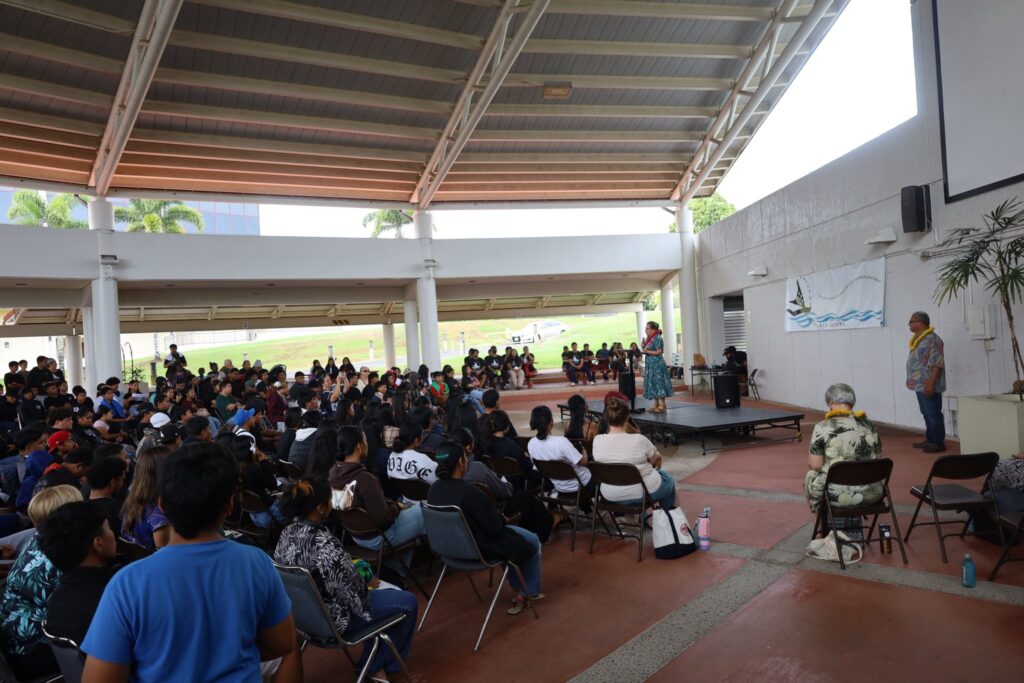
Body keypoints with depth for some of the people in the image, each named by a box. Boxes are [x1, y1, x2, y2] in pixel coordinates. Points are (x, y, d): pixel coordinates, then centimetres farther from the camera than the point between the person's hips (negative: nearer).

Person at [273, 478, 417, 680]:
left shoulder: (287, 533, -6)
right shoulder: (325, 543, -33)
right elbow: (354, 592, -24)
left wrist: (349, 565, 11)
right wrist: (367, 584, -3)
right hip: (331, 620, -8)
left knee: (384, 592, 26)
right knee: (407, 602, 6)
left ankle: (371, 661, 32)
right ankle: (377, 666, 21)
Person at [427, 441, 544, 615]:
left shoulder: (434, 488, -9)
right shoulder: (469, 491, -33)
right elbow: (495, 527, -24)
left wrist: (495, 516, 8)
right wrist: (500, 517, -2)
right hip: (481, 550, -8)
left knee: (512, 532, 31)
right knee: (532, 542, 17)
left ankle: (518, 589, 39)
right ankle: (529, 593, 34)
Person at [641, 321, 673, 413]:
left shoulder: (658, 338, -11)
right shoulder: (649, 339, 15)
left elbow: (659, 352, -17)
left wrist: (647, 351, -19)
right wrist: (644, 346, 3)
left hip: (657, 364, -9)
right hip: (650, 365, 9)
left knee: (659, 383, -7)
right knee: (652, 384, 9)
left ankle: (662, 405, -4)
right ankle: (656, 404, 14)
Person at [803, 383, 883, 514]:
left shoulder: (822, 428, -11)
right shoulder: (870, 425, 2)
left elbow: (814, 465, -10)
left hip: (836, 494, -4)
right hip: (870, 494, 4)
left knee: (810, 476, 26)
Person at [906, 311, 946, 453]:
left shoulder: (932, 339, -16)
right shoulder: (918, 339, 14)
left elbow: (937, 363, -20)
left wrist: (931, 383, -24)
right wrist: (912, 380, 20)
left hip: (928, 385, -10)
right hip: (920, 384, 10)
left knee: (933, 414, -3)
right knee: (926, 414, 16)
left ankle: (938, 443, 3)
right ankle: (930, 439, 24)